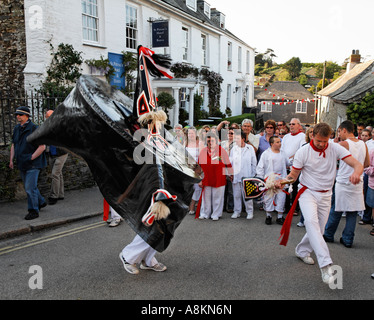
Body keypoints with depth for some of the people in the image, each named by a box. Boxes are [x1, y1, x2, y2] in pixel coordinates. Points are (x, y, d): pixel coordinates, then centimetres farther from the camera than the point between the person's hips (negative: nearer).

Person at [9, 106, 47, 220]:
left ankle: (34, 211, 2)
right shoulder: (17, 129, 9)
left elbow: (42, 147, -16)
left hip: (32, 164, -8)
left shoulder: (34, 128, -14)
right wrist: (11, 160, 10)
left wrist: (31, 158, -16)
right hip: (22, 164, 8)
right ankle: (41, 202, 36)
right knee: (29, 186, 17)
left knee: (30, 187, -8)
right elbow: (13, 145, 18)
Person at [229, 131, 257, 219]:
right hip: (235, 176, 3)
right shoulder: (233, 149, 8)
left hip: (246, 176, -3)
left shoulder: (250, 148, 1)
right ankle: (237, 211, 19)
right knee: (236, 195, 8)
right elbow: (230, 162, 12)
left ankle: (250, 211, 14)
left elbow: (254, 163, 4)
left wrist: (252, 175, 0)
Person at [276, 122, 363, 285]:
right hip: (307, 192, -3)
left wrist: (356, 172, -40)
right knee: (311, 221, -28)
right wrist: (282, 181, -26)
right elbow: (293, 175, -4)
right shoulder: (303, 151, -10)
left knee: (319, 229, 9)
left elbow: (357, 164, -16)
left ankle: (302, 251, 37)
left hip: (325, 195, 3)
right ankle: (325, 264, -31)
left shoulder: (335, 148, -7)